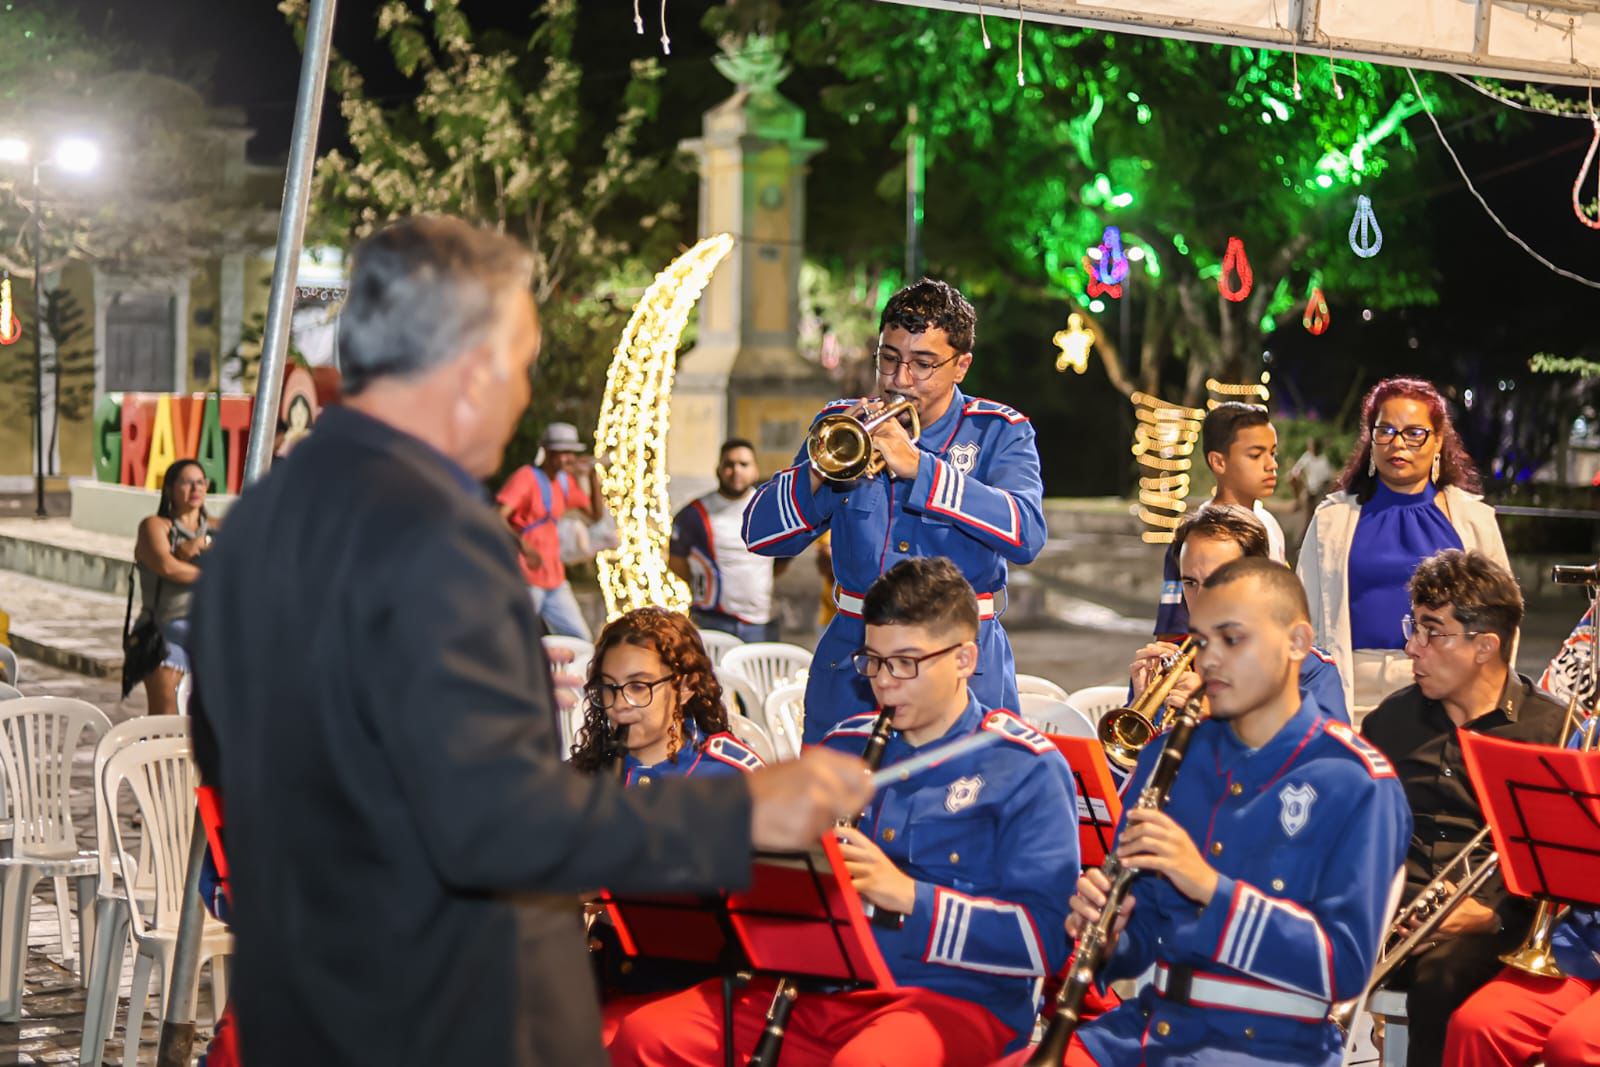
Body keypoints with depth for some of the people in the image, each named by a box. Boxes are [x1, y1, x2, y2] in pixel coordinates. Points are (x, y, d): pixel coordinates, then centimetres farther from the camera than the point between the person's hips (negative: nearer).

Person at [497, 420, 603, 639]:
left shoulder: (566, 481, 12)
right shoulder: (526, 477, -11)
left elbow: (595, 515, 15)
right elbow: (498, 517, -22)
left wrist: (593, 479, 2)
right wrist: (524, 547, -36)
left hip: (555, 578, 8)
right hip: (526, 579, -8)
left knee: (581, 641, 7)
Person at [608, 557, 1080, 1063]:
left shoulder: (1027, 769, -1)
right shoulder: (843, 745, 16)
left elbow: (1046, 938, -10)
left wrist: (910, 896, -19)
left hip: (954, 999, -5)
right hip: (819, 987, 6)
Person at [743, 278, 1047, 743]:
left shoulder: (1000, 432, 2)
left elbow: (1027, 534, -18)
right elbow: (759, 534, 2)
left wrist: (918, 467, -24)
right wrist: (822, 470, -17)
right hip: (850, 656, 2)